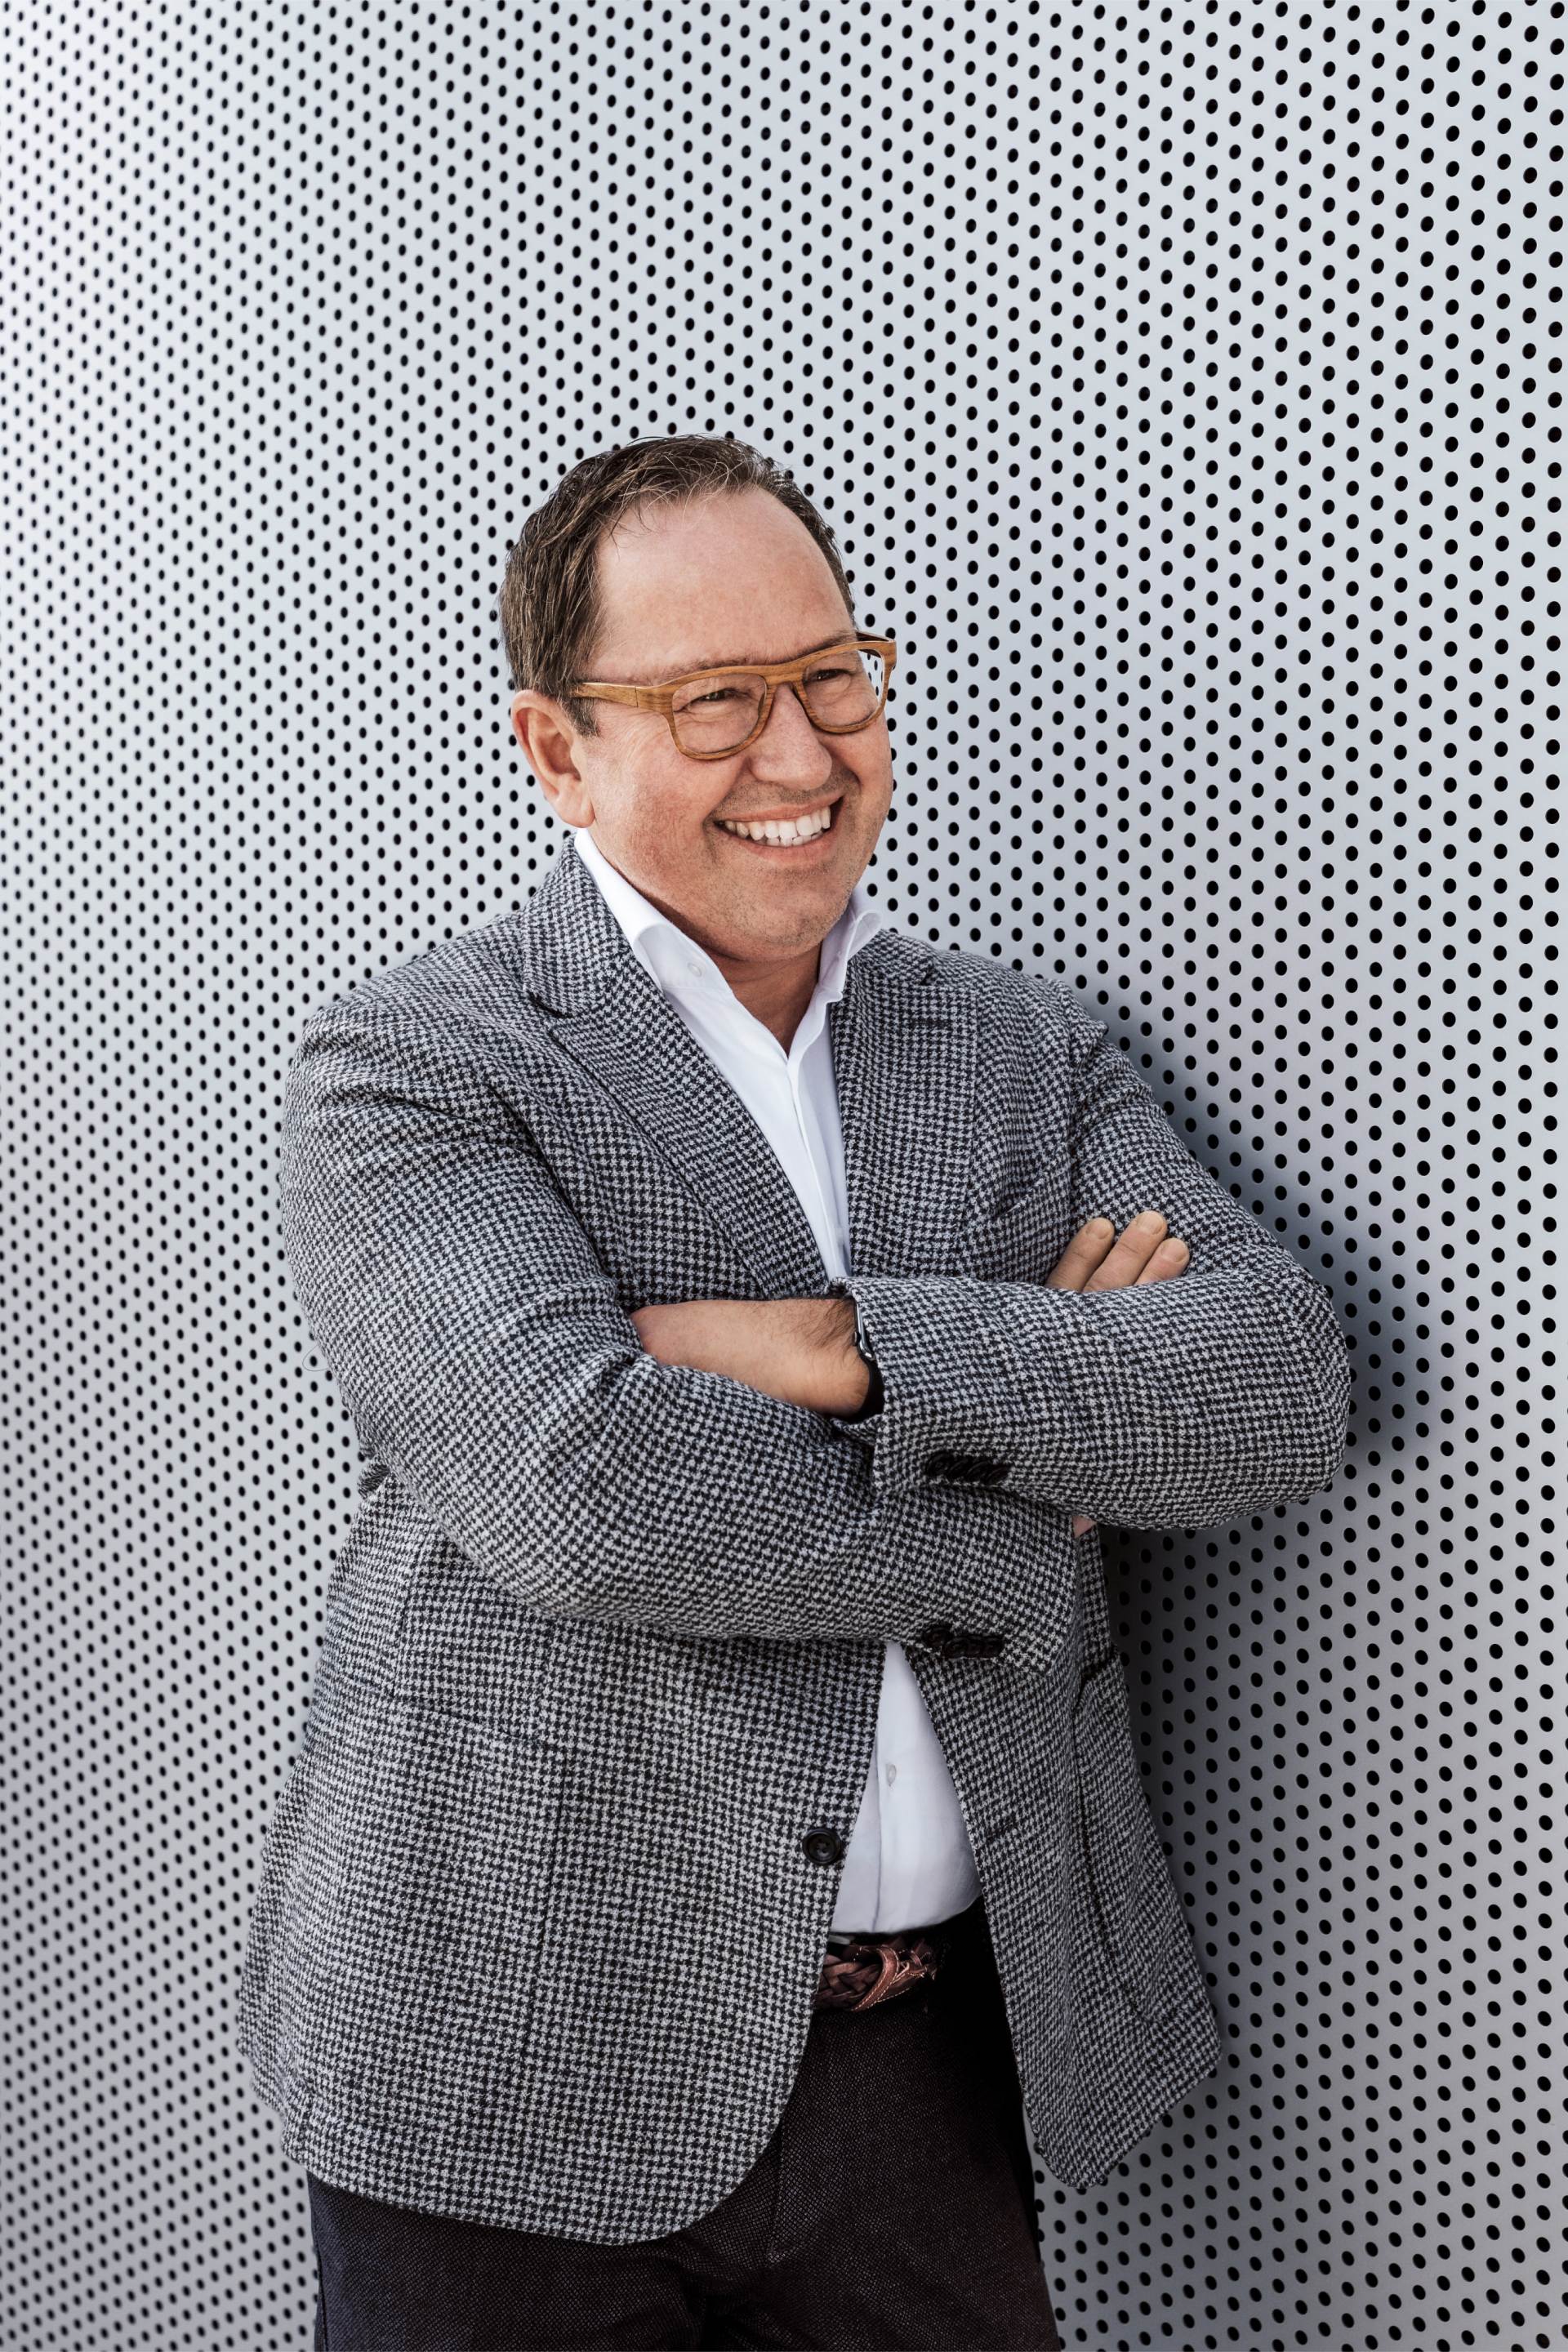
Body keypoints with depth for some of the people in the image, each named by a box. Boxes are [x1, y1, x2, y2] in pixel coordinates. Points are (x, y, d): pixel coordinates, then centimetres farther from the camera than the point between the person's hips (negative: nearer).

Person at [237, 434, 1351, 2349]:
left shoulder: (1022, 1049, 8)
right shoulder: (406, 1069, -7)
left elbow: (1285, 1383, -5)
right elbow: (578, 1480, -22)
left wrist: (851, 1343, -17)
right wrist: (1021, 1514, -11)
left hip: (944, 2051, 4)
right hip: (526, 2066, -3)